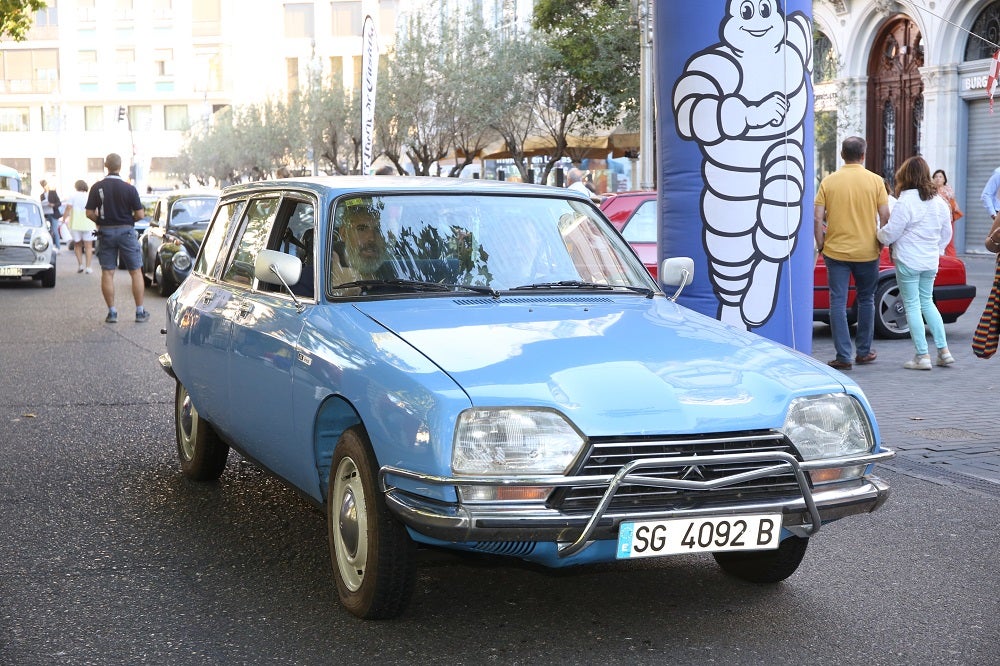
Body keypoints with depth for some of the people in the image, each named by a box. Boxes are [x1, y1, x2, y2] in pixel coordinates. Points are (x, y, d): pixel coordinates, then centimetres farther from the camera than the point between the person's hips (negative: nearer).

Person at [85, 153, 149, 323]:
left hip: (105, 232, 2)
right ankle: (140, 312, 6)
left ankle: (112, 312, 5)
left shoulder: (97, 187, -4)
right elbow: (140, 214, -9)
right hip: (126, 231, -2)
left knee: (107, 273, 6)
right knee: (136, 272, 6)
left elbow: (89, 213, -4)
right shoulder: (129, 188, -9)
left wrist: (101, 220, 14)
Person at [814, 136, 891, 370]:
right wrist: (881, 243, 9)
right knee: (866, 300, 16)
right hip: (867, 252, 1)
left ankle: (843, 356, -1)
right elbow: (885, 215, -4)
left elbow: (817, 218, -5)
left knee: (838, 302, 2)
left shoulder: (829, 181, -1)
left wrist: (821, 245, 4)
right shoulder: (875, 180, -2)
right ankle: (863, 351, 23)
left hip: (836, 251, -1)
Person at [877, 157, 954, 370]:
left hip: (907, 262, -7)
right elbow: (946, 234, 14)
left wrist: (879, 232, 8)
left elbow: (889, 234, -12)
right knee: (927, 302, 18)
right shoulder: (940, 202, 6)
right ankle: (944, 351, 14)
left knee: (912, 306, 0)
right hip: (930, 263, 7)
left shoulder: (906, 202, -15)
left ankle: (922, 356, -1)